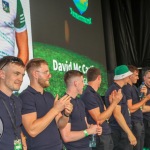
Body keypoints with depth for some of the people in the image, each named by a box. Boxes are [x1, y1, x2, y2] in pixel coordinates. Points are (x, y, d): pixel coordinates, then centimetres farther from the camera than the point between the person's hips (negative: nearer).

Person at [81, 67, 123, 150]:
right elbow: (99, 119, -21)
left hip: (106, 134, 9)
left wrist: (113, 101, 2)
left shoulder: (95, 94, 12)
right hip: (99, 137, -9)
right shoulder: (88, 95, -17)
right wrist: (114, 102, -18)